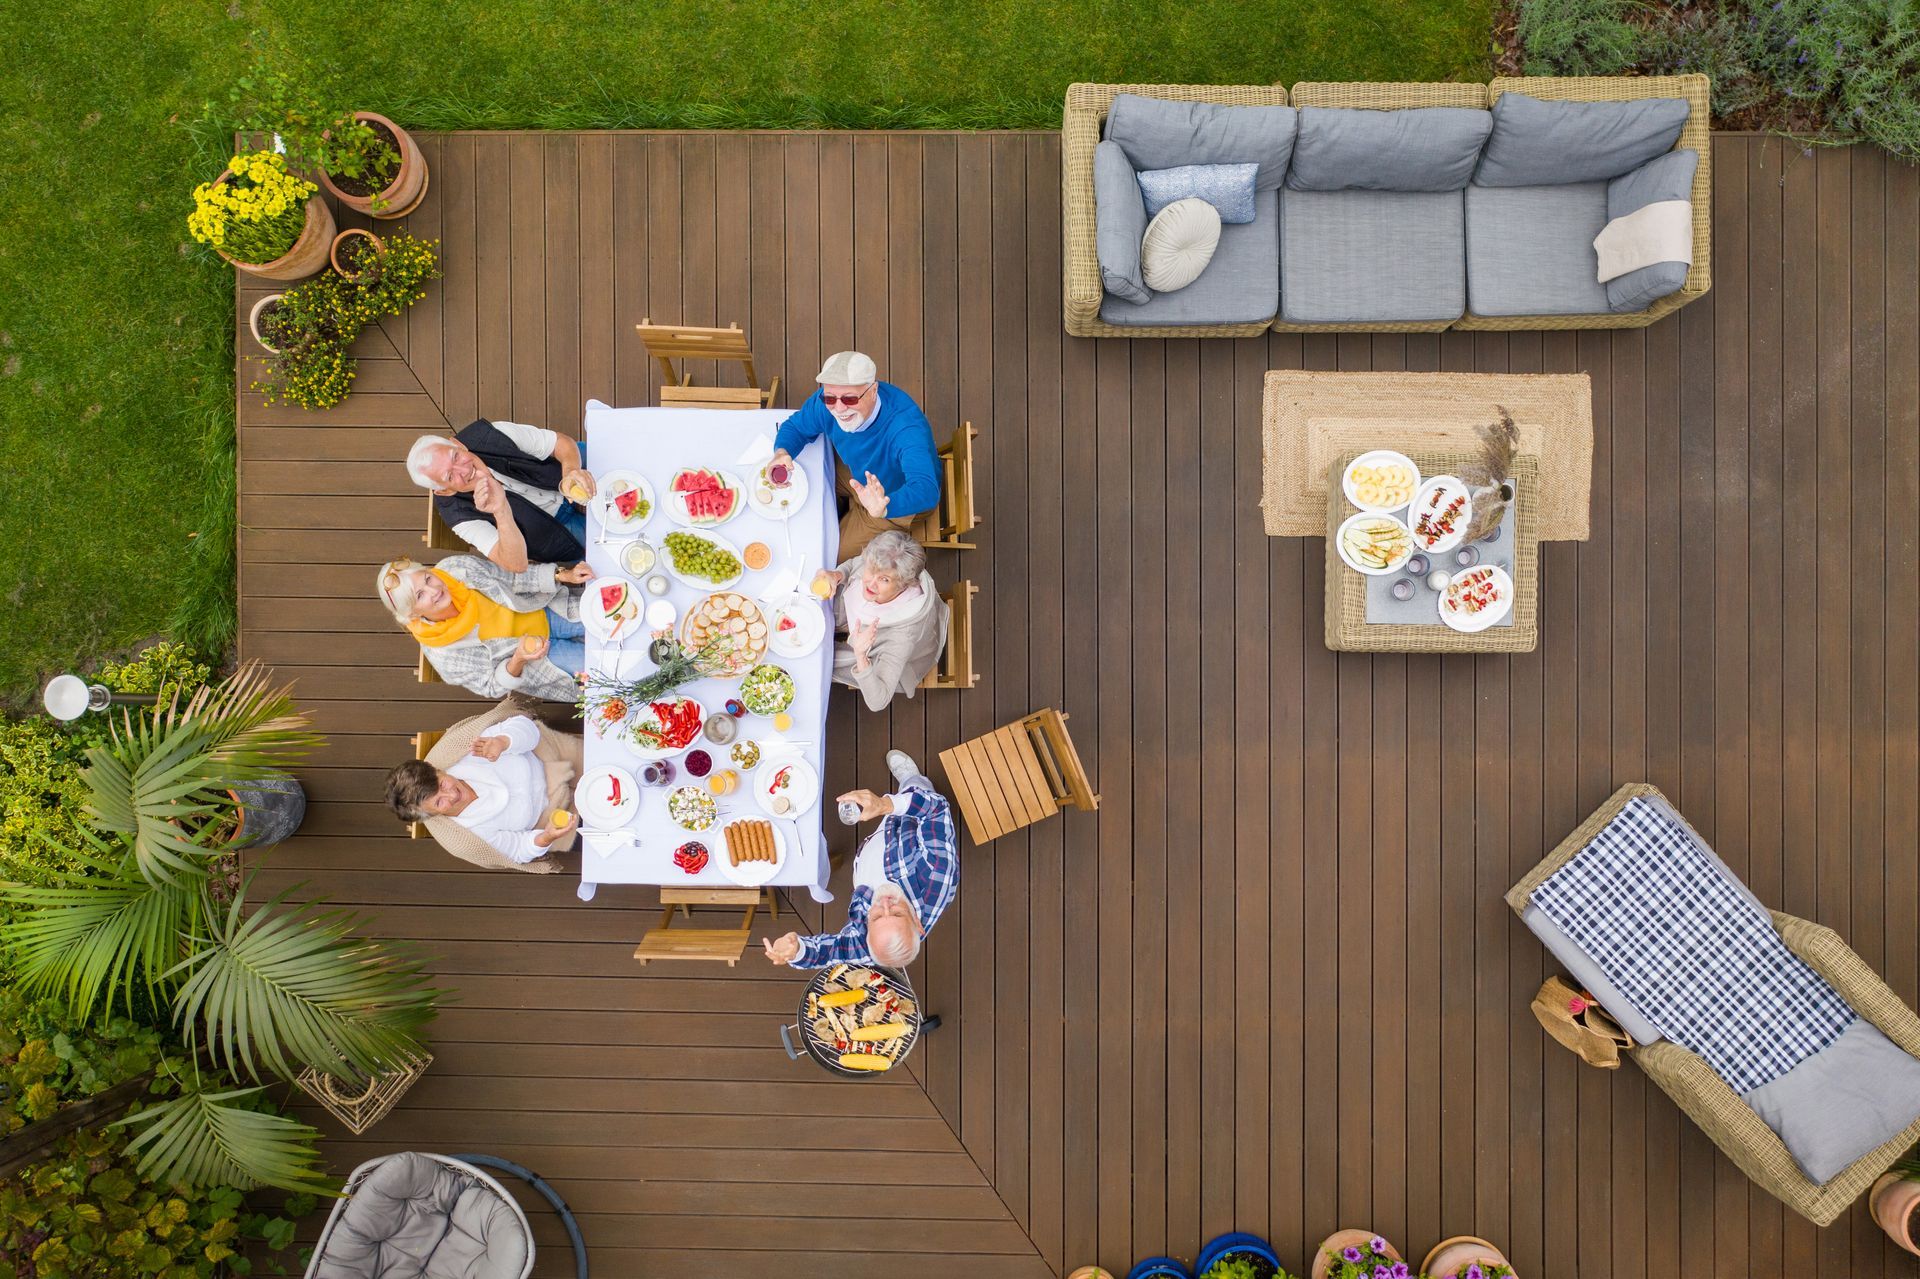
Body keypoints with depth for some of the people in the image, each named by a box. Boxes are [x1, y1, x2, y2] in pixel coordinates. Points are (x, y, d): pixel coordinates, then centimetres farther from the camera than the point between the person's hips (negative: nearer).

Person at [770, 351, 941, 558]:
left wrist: (883, 508, -77)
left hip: (899, 502, -6)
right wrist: (781, 452, -30)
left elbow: (927, 490, -56)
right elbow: (794, 426, -6)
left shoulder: (905, 427, -44)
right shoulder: (827, 401, -25)